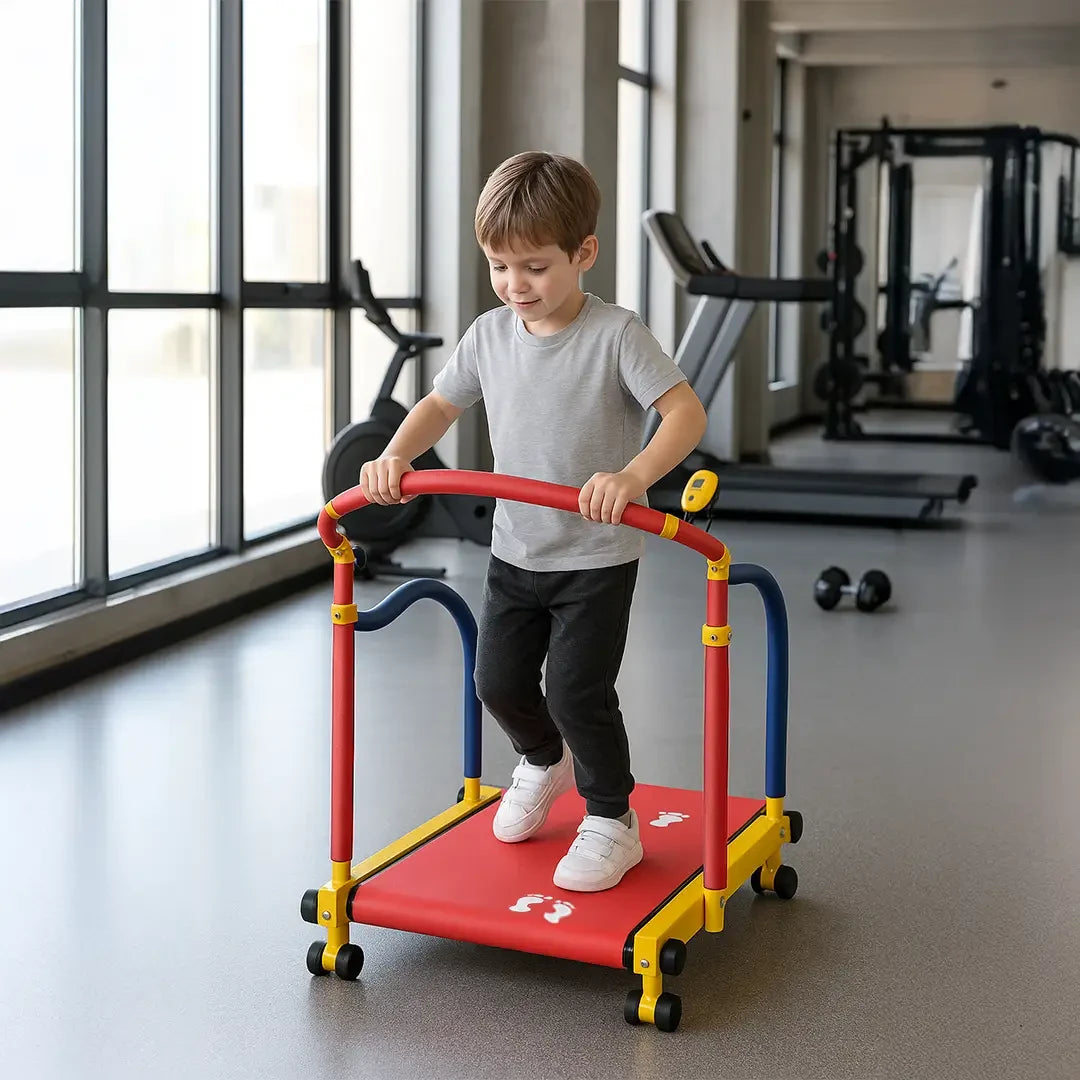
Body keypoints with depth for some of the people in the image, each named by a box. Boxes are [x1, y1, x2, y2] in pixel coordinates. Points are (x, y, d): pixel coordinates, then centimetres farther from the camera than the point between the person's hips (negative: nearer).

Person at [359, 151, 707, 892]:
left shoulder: (615, 334, -16)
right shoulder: (489, 335, 0)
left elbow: (687, 412, -24)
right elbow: (440, 405, 11)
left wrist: (634, 476, -41)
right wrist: (395, 455, -9)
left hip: (598, 556, -6)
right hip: (515, 550, 6)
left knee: (576, 690, -8)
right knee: (500, 680, 11)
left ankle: (613, 821, 15)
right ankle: (545, 762, 43)